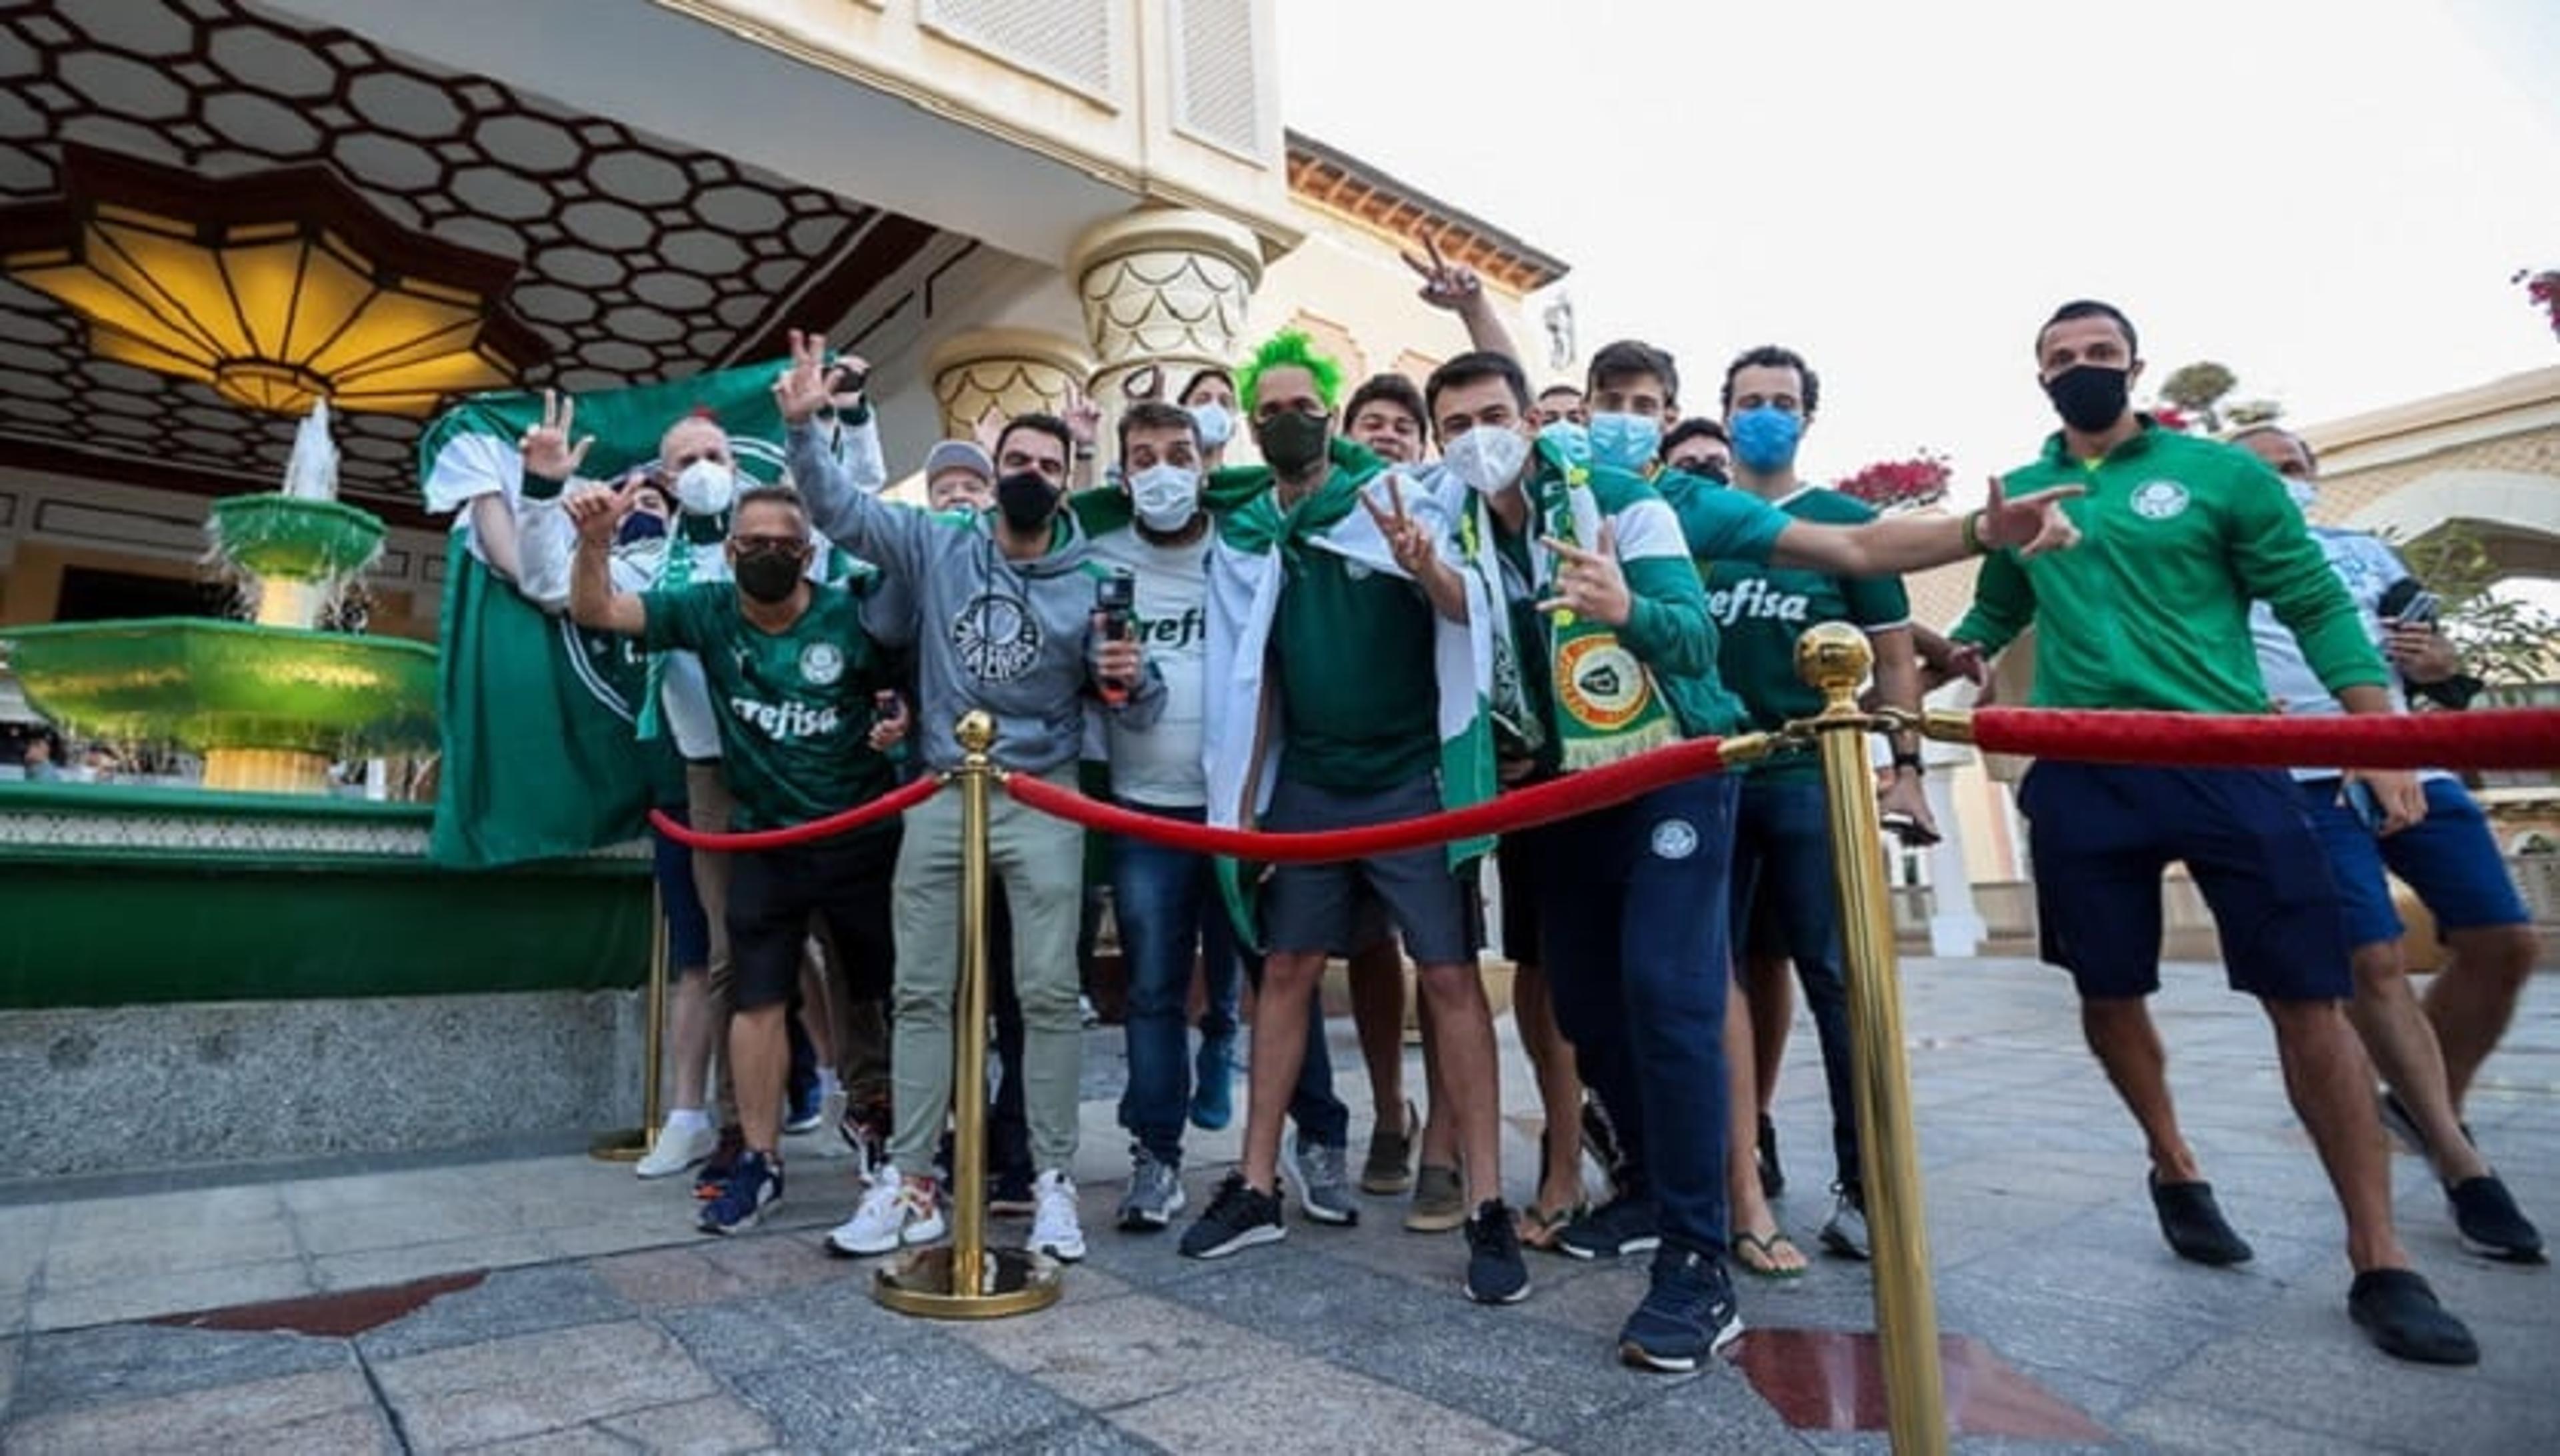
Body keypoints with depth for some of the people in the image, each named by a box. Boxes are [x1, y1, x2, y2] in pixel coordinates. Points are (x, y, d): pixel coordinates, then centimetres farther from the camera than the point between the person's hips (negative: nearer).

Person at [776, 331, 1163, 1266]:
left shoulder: (1090, 583, 1)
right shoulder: (935, 546, 5)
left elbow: (1133, 712, 3)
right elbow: (838, 509, 2)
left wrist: (1133, 680, -21)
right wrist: (804, 426, -14)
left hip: (1042, 802, -1)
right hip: (940, 796, 2)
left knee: (1049, 992, -2)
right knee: (921, 992, 6)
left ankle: (1053, 1182, 10)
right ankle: (910, 1182, 18)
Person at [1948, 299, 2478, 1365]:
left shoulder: (2219, 471, 4)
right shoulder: (2015, 495, 11)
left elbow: (2316, 604, 3)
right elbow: (1994, 615, 19)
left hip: (2223, 760, -2)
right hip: (2082, 776, 2)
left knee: (2309, 997, -3)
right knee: (2108, 994, 9)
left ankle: (2380, 1264, 11)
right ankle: (2175, 1169, 34)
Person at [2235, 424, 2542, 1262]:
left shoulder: (2361, 549, 21)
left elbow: (2432, 650, 23)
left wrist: (2437, 659, 0)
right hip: (2302, 779, -5)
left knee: (2504, 942, 3)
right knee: (2374, 963, -9)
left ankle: (2431, 1106, 25)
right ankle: (2464, 1169, 4)